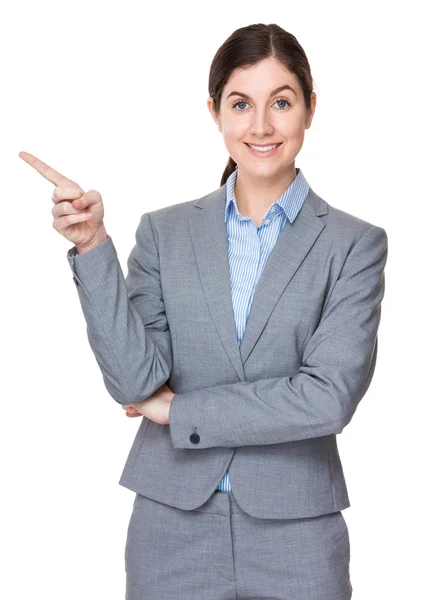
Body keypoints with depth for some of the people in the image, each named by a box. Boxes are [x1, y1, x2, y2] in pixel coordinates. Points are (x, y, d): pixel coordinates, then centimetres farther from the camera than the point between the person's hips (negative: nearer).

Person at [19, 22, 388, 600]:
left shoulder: (355, 244, -5)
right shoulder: (166, 232, 0)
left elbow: (329, 396, -14)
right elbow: (135, 381, -8)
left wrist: (179, 410, -9)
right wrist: (92, 246, -16)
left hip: (295, 533, -1)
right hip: (172, 525, 1)